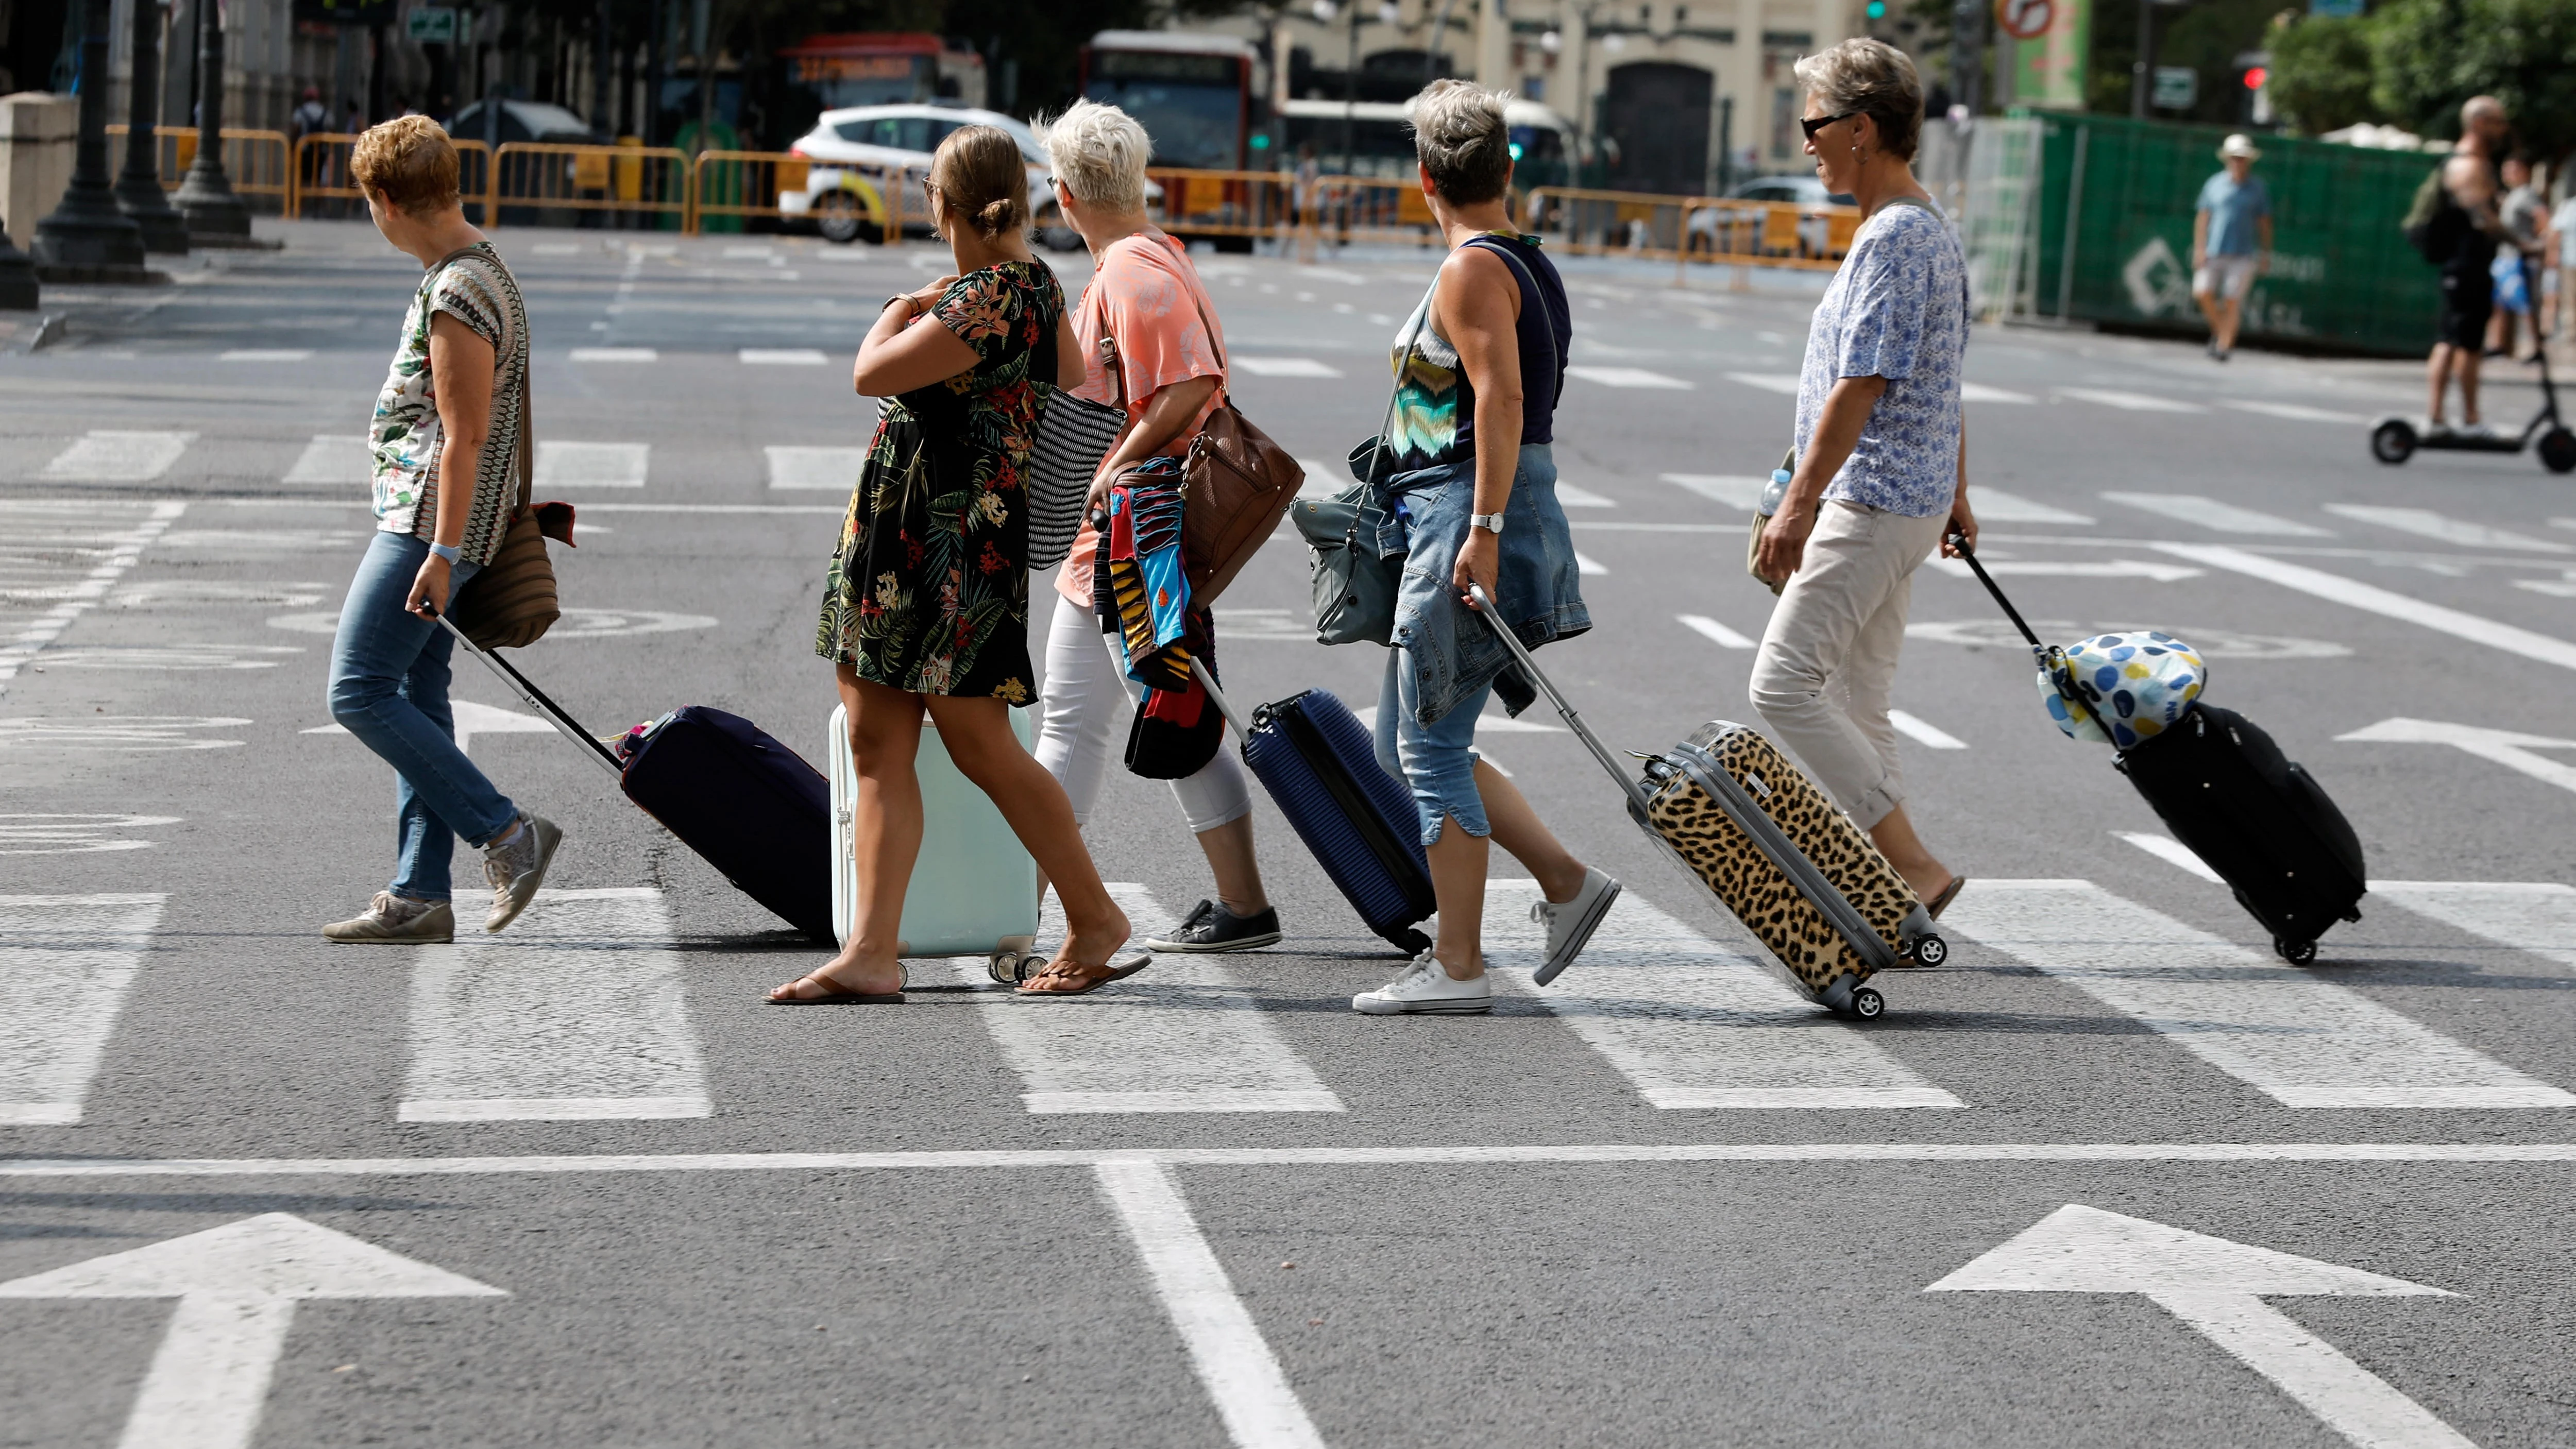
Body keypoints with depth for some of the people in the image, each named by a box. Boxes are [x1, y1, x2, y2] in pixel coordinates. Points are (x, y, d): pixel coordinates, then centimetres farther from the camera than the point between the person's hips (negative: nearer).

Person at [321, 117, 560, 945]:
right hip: (425, 524, 10)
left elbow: (466, 438, -21)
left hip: (428, 525, -10)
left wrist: (442, 553, -22)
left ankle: (506, 832, -10)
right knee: (416, 700, 9)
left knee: (359, 694, -10)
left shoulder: (457, 296, -18)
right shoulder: (483, 271, 14)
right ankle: (419, 897, 10)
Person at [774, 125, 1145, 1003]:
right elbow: (1072, 375, 25)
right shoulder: (1035, 286, 11)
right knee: (877, 745, 5)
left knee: (981, 746, -1)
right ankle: (872, 953, 2)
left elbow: (872, 374, -18)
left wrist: (900, 311, 0)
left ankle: (1095, 919, 13)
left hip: (949, 545, -10)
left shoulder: (981, 302, -19)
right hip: (898, 535, 10)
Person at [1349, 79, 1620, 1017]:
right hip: (1459, 523, 10)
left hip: (1468, 527, -10)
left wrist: (1483, 532, -25)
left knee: (1431, 749, -5)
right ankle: (1566, 881, 14)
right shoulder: (1530, 264, 17)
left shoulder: (1474, 270, -12)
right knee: (1404, 745, 14)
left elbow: (1501, 398, -22)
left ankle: (1457, 967, -1)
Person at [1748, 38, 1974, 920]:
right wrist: (1955, 495, 28)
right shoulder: (1932, 231, 15)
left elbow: (1859, 386, -23)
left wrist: (1800, 502, -23)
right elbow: (1944, 381, 22)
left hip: (1870, 505, -10)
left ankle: (1913, 866, -10)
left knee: (1784, 684, -10)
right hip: (1910, 500, 10)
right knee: (1856, 704, 12)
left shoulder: (1891, 239, -18)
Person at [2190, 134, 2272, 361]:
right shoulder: (2214, 184, 6)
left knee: (2232, 301, -6)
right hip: (2213, 252, 1)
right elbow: (2202, 217, 7)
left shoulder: (2259, 188, 5)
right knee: (2202, 292, -11)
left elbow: (2264, 223, 9)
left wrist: (2266, 255, 5)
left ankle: (2224, 345, 2)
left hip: (2243, 255, -1)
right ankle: (2220, 329, 13)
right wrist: (2199, 249, -1)